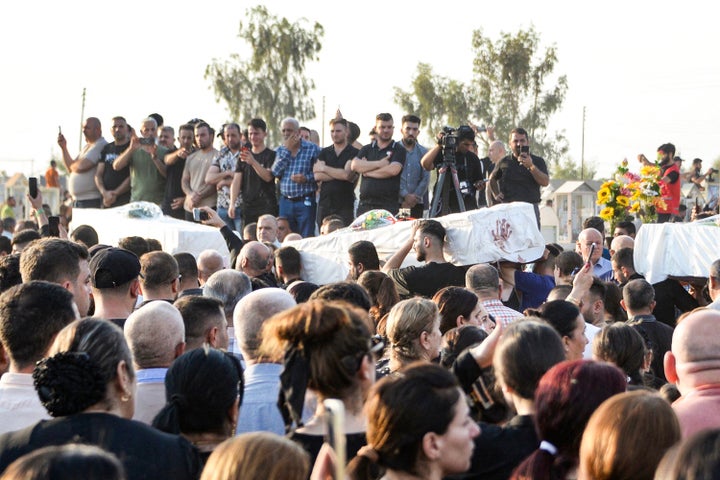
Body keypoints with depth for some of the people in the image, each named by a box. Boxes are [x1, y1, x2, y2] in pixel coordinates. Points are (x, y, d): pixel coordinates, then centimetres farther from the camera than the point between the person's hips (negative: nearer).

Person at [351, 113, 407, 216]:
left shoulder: (399, 150, 6)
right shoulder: (366, 149, 17)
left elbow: (393, 170, -11)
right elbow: (354, 165, 0)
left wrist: (367, 171, -1)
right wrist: (379, 164, -8)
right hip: (365, 204, 4)